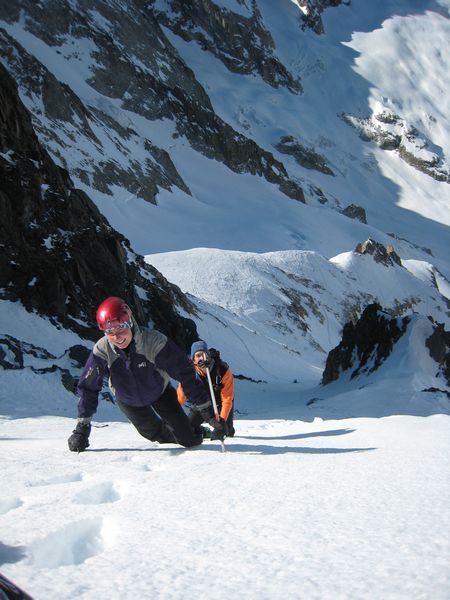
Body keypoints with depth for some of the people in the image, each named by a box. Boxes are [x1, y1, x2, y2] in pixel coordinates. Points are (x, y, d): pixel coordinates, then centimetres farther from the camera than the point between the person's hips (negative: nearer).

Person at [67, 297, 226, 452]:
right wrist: (82, 428, -19)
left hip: (159, 391, -1)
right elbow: (88, 387, -18)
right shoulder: (102, 350, -30)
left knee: (190, 441, -2)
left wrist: (207, 410, -31)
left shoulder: (154, 341, -37)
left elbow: (185, 373, -31)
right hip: (128, 400, 1)